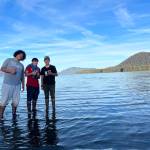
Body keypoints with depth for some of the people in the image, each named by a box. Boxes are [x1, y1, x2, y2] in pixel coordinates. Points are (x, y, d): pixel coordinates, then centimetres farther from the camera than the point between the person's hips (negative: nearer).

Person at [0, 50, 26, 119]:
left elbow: (22, 76, 19)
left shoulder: (21, 65, 18)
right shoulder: (9, 60, 7)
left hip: (17, 85, 4)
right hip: (7, 84, -4)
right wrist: (10, 70, -17)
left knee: (16, 101, 2)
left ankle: (14, 114, 15)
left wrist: (23, 84, 9)